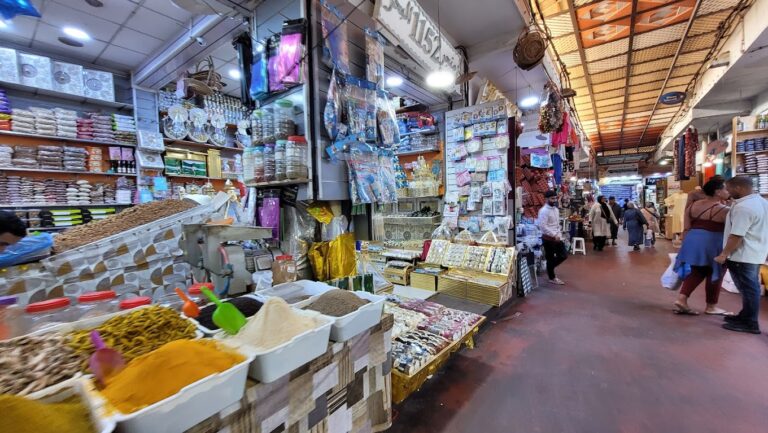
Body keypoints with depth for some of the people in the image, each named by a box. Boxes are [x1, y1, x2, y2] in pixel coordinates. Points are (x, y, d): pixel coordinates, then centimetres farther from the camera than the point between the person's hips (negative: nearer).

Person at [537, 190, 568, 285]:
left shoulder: (556, 209, 11)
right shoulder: (543, 211, -17)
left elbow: (558, 224, 19)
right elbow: (543, 226, -24)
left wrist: (559, 235, 10)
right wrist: (554, 235, -21)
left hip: (557, 237, 9)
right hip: (548, 238, -8)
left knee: (564, 255, 11)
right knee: (550, 258, 4)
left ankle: (550, 268, 30)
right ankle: (552, 278, 20)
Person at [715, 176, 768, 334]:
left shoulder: (743, 207, -24)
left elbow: (736, 236, -25)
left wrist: (724, 254, -18)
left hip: (743, 255, -10)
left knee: (748, 288, 0)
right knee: (750, 287, 18)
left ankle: (750, 323, 10)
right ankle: (746, 316, 30)